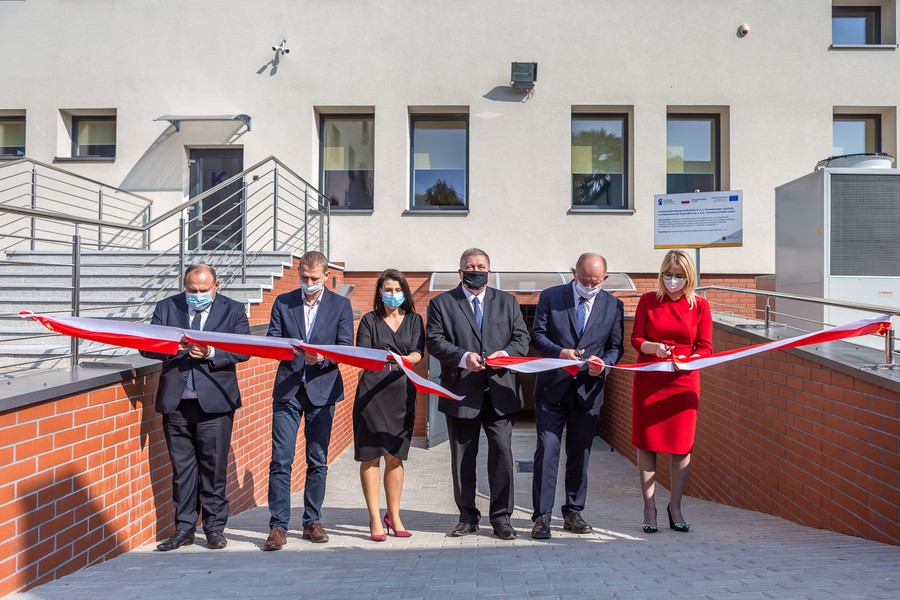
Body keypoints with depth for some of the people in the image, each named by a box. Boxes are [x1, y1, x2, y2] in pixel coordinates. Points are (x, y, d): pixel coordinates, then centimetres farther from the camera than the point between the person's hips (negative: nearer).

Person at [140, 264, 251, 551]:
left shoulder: (233, 310, 2)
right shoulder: (166, 307, 8)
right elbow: (146, 345, 2)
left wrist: (211, 353, -20)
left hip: (214, 401, -2)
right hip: (175, 402, 3)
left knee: (214, 466, 4)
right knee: (181, 467, 10)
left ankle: (215, 527, 17)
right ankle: (184, 528, 22)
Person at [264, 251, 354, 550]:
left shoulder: (341, 305, 4)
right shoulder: (283, 302, 7)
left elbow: (346, 348, -1)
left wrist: (322, 357, -20)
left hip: (322, 389, 0)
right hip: (287, 389, 0)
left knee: (318, 461, 9)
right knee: (280, 460, -4)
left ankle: (312, 522, 22)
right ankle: (278, 526, 4)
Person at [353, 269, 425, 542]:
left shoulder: (413, 320, 11)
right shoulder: (369, 320, 7)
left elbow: (417, 353, -2)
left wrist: (401, 360, -23)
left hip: (402, 391, 2)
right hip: (371, 391, -2)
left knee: (395, 456, 8)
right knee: (370, 455, -2)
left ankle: (393, 515, 19)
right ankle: (375, 519, 6)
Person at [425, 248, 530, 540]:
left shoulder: (507, 302, 13)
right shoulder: (441, 303, 6)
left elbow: (522, 338, 8)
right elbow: (434, 340, -4)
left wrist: (506, 353, -13)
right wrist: (462, 357, -19)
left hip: (499, 391, 1)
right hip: (461, 392, 0)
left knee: (502, 451, -3)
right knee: (463, 457, 9)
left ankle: (501, 517, 10)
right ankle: (468, 516, 23)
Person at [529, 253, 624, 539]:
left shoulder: (613, 305, 6)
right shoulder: (550, 297, 0)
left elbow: (616, 346, 8)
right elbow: (537, 335, -2)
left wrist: (604, 363, -13)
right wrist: (560, 352, -20)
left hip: (589, 389, 2)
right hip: (552, 386, -2)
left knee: (580, 453, 9)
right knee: (547, 449, -5)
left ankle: (573, 513, 22)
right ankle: (542, 516, 2)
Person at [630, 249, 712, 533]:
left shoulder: (700, 305, 3)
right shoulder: (648, 300, 2)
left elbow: (705, 348, 2)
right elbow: (636, 339, 1)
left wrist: (689, 360, -18)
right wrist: (653, 347, -19)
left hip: (684, 381, 0)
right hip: (649, 380, 0)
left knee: (681, 445, 4)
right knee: (646, 443, 1)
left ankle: (675, 507, 21)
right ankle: (649, 509, 12)